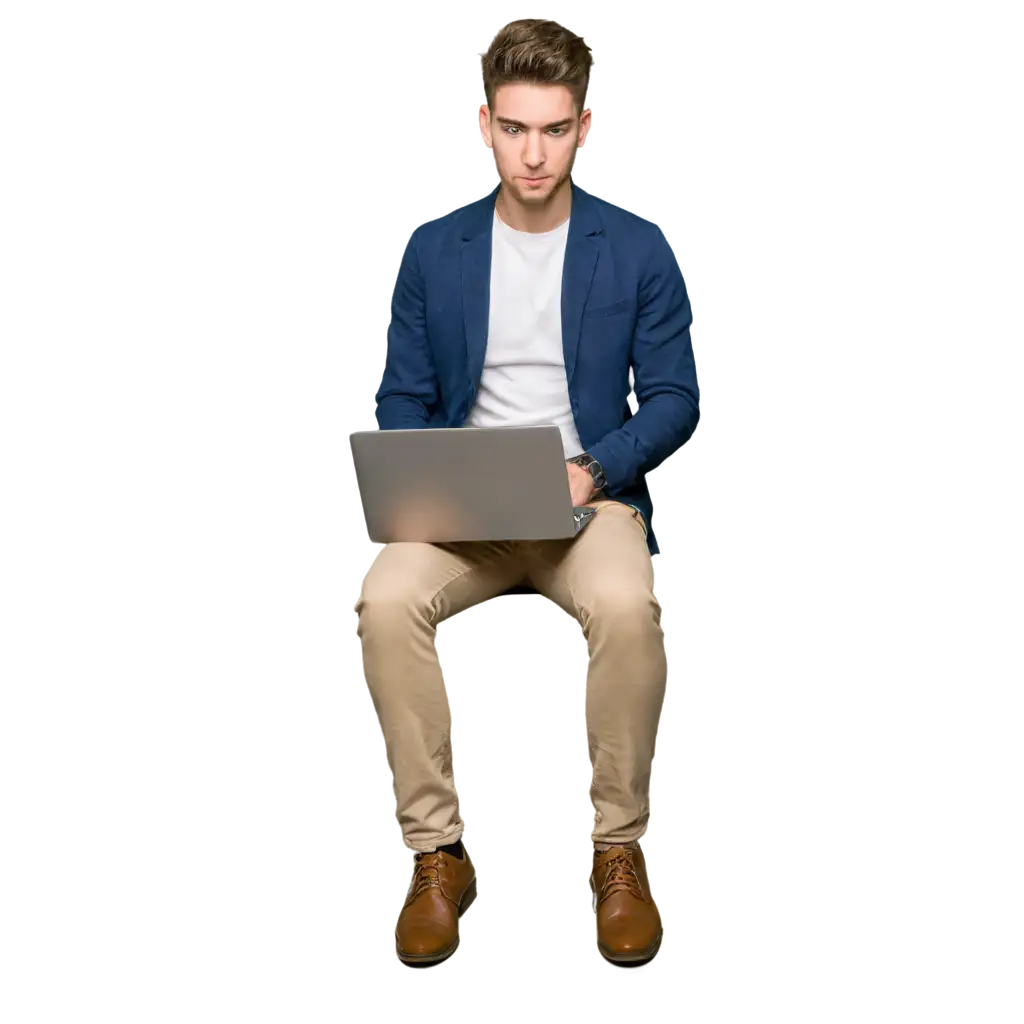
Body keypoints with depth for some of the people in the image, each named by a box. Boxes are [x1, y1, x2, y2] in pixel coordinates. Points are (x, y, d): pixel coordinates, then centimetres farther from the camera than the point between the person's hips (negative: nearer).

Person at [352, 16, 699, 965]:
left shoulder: (638, 251, 3)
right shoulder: (433, 246, 7)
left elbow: (673, 396, 2)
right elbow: (399, 397, 8)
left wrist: (595, 469, -17)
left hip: (590, 494, -1)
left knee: (625, 603, -35)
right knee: (384, 599, -30)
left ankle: (619, 850, -14)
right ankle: (436, 852, -15)